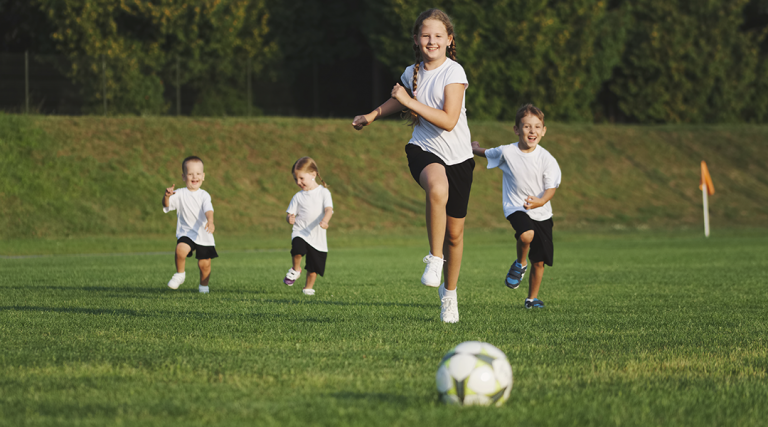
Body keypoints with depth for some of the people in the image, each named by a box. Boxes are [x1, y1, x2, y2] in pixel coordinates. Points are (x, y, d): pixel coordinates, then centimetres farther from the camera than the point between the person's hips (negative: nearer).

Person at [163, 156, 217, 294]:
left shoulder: (204, 195, -2)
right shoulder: (180, 194, -2)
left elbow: (208, 210, -17)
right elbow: (167, 205, -14)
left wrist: (210, 221, -38)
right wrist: (167, 196, -37)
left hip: (203, 235, 1)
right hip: (186, 232, -1)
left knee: (204, 263, 4)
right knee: (181, 249, -30)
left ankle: (204, 285, 32)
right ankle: (180, 274, -4)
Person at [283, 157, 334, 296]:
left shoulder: (323, 192, 1)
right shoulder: (298, 197, 8)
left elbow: (329, 209, -11)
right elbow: (290, 215, 9)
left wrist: (325, 221, -32)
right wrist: (290, 219, -17)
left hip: (317, 236, 0)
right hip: (300, 232, 1)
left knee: (313, 268, 4)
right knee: (297, 248, -31)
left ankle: (309, 287, 26)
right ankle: (295, 270, -5)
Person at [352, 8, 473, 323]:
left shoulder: (454, 73, -13)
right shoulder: (412, 73, 3)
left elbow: (448, 121, -22)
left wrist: (411, 102, -22)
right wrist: (372, 116, 31)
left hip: (457, 156, -1)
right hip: (423, 150, 1)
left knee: (455, 233, 9)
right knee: (437, 189, -38)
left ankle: (449, 291, 33)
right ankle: (435, 259, -24)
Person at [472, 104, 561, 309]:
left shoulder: (546, 159, -11)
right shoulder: (506, 152, -10)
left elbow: (551, 187, -13)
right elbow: (486, 153, 12)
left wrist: (541, 201, -33)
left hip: (541, 212, 2)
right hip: (516, 207, -2)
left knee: (539, 261, 7)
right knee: (527, 235, -35)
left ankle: (532, 298, 29)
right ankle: (520, 264, -3)